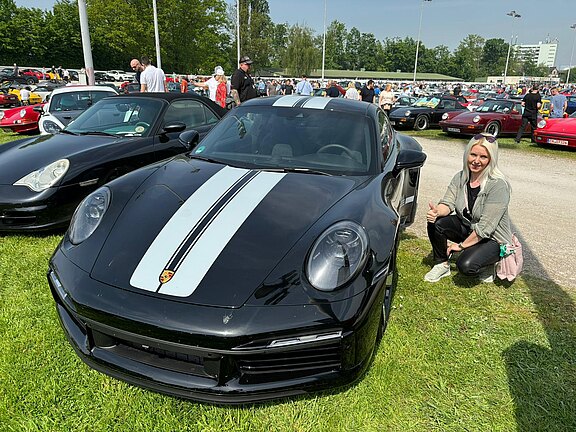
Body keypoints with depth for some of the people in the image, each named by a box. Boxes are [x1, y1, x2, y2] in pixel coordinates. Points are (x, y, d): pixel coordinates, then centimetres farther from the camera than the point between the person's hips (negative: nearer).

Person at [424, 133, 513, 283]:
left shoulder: (498, 185, -24)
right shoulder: (460, 177, -4)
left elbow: (486, 227, -25)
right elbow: (448, 203, -9)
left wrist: (462, 245, -18)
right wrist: (437, 211, -34)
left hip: (493, 239, -5)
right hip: (467, 228, 6)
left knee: (466, 265, -30)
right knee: (436, 223, -21)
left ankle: (486, 264, 6)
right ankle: (442, 264, -1)